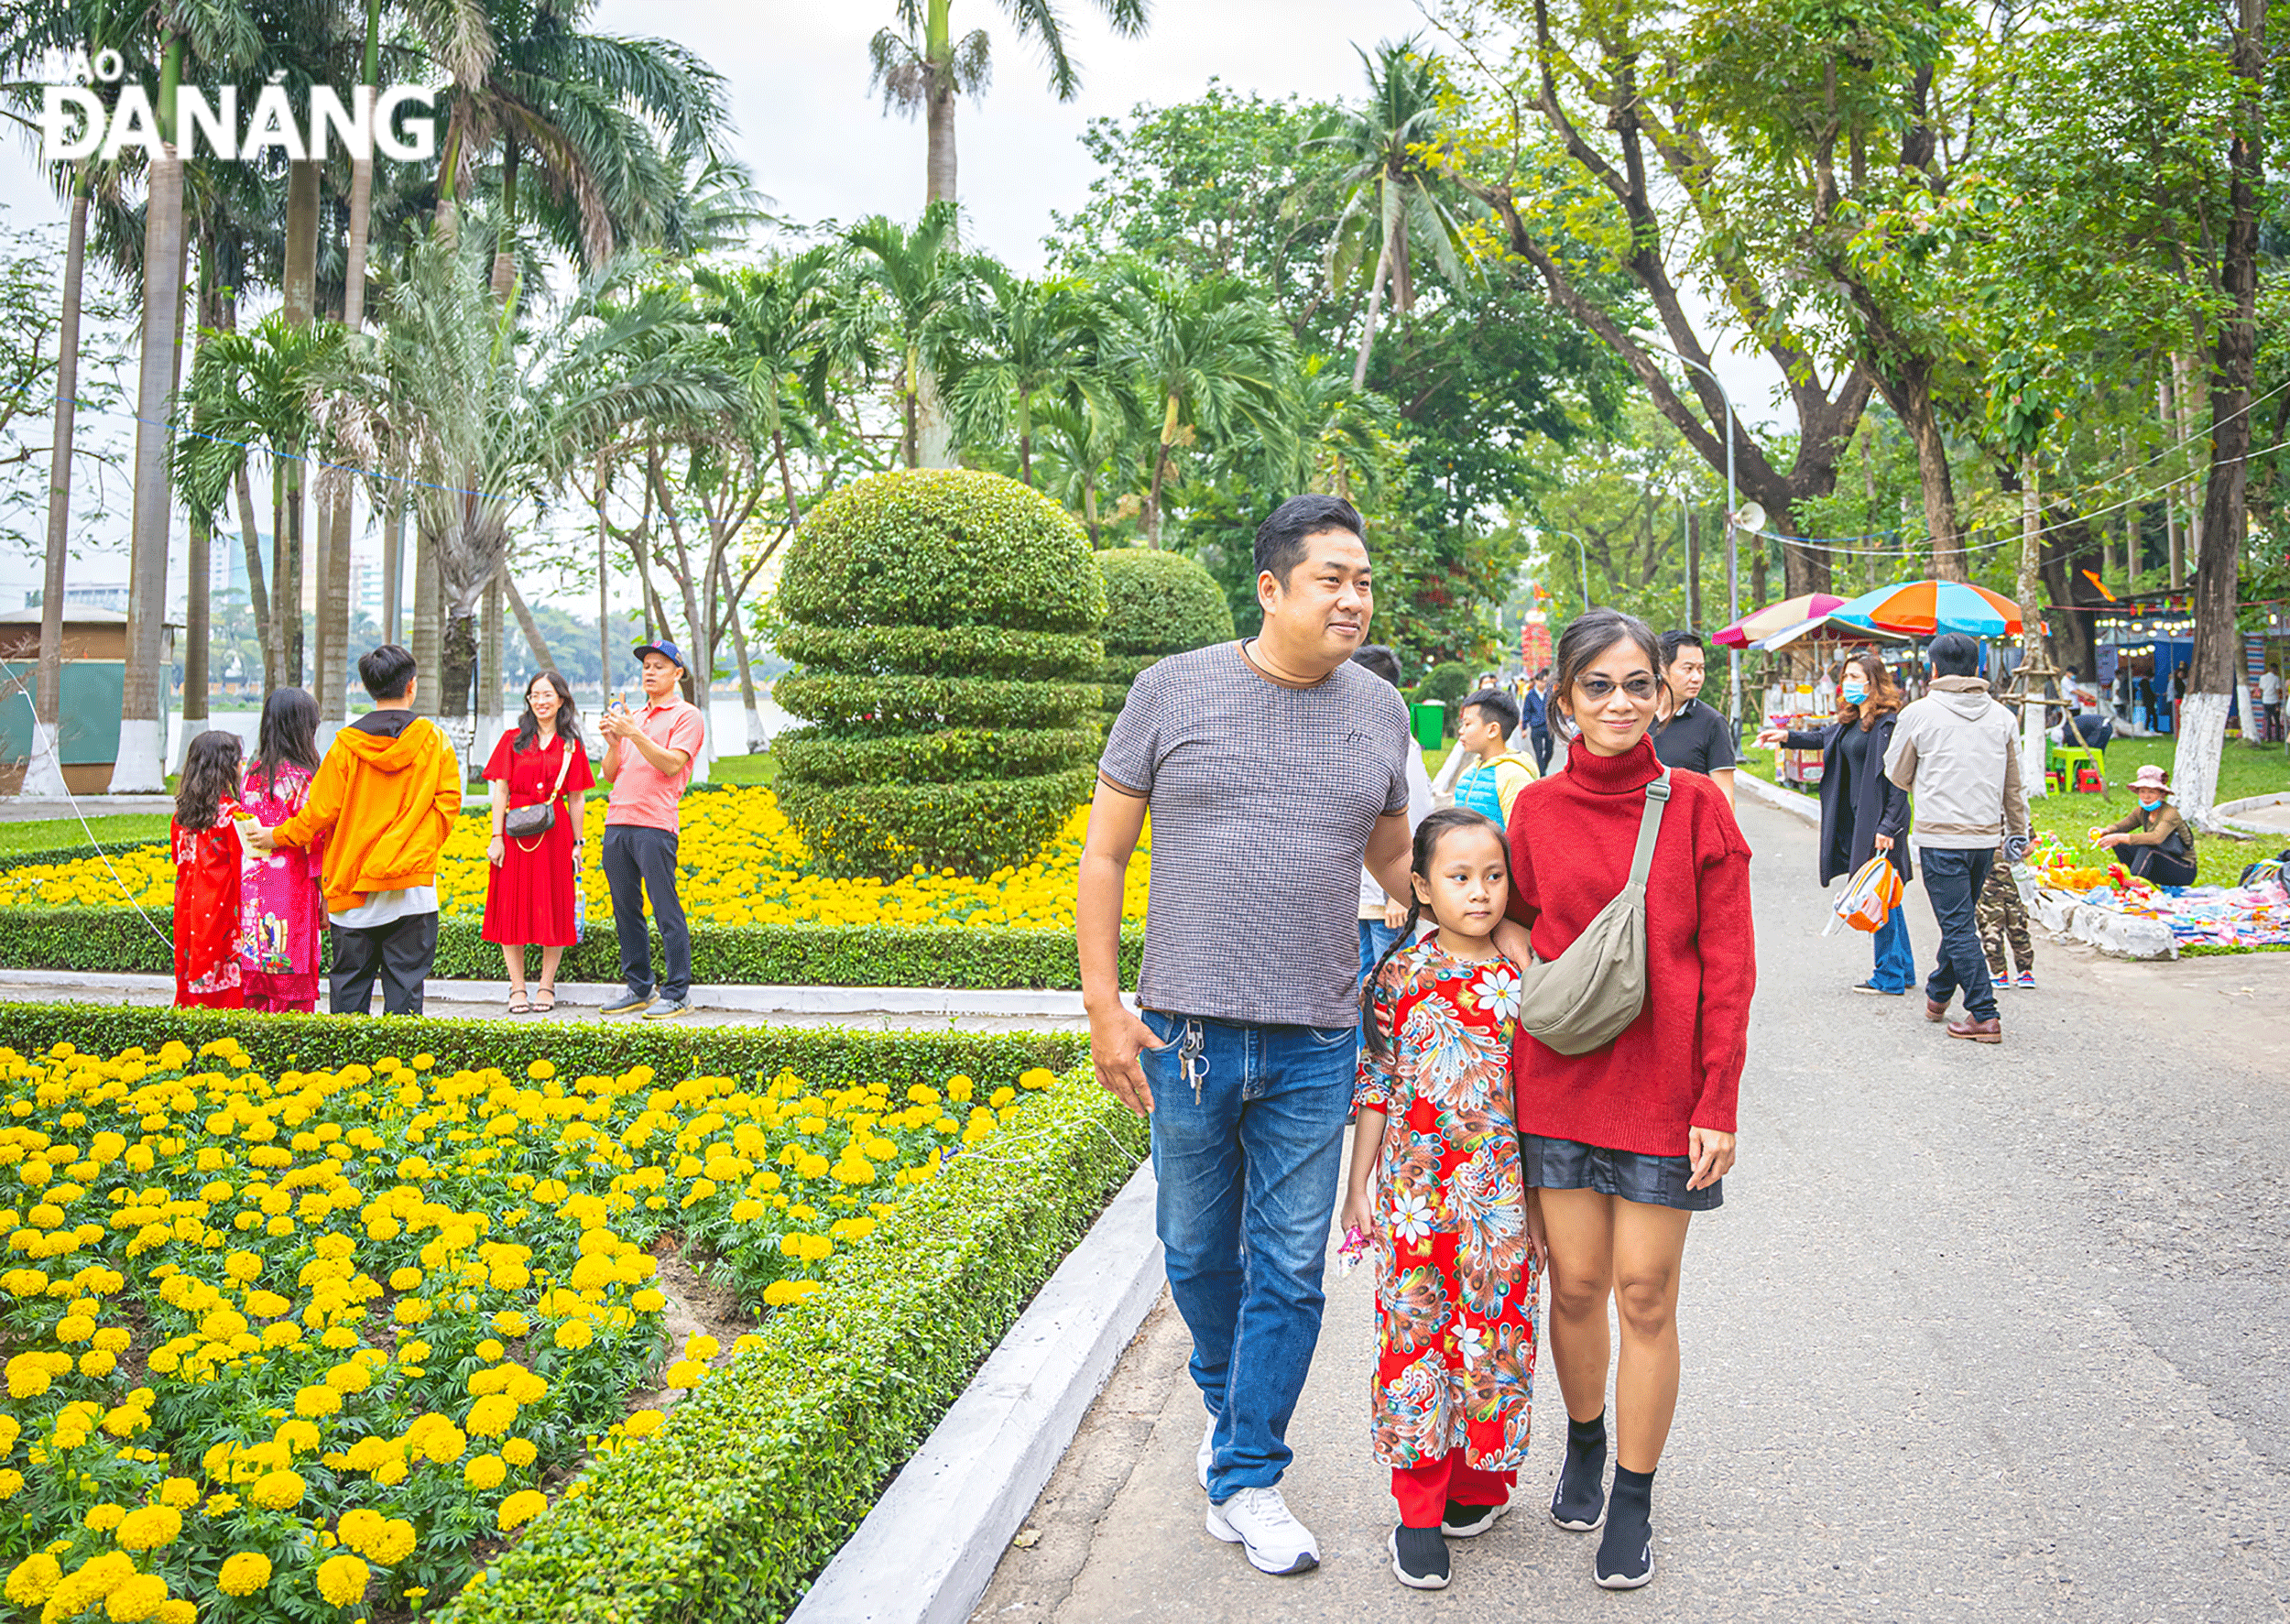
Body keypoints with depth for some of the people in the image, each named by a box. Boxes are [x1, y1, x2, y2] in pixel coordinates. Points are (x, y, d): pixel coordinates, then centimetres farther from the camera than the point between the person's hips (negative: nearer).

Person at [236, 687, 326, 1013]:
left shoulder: (250, 775, 6)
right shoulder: (303, 779, -11)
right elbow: (314, 847, -10)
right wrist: (326, 902, -5)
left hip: (252, 900, 6)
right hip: (293, 898, -6)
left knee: (255, 992, 10)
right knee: (294, 995, 0)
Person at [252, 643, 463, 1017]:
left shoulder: (346, 744, -1)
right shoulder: (434, 740, -1)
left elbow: (320, 810, 0)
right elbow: (447, 804, -5)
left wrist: (278, 836, 15)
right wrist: (422, 847, 9)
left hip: (352, 885, 1)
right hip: (413, 886, -1)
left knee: (349, 983, 10)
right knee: (405, 985, 1)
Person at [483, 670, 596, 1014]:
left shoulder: (571, 746, 8)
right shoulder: (513, 739, 7)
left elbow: (576, 798, 7)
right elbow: (501, 792, 3)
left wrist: (577, 844, 2)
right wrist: (497, 837, -4)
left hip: (555, 834, 0)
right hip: (516, 833, 0)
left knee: (553, 909, 1)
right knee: (513, 908, 0)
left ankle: (546, 986, 10)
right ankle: (517, 989, 7)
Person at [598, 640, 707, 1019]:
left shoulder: (687, 716, 3)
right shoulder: (631, 717, 23)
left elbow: (671, 764, -11)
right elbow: (611, 774, 21)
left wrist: (634, 733, -18)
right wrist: (613, 742, 2)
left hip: (654, 824, -7)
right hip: (616, 823, 7)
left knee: (666, 910, -7)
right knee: (625, 909, 7)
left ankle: (676, 993, -4)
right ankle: (637, 988, 15)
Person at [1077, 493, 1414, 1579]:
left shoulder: (1378, 711, 6)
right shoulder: (1175, 689, -3)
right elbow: (1104, 853, 2)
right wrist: (1105, 1008, -4)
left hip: (1314, 1045, 2)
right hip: (1187, 1032, -1)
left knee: (1289, 1270, 5)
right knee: (1198, 1252, 14)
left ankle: (1245, 1475, 20)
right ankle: (1227, 1401, 42)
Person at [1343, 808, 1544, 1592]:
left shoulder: (1522, 981, 0)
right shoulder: (1400, 977, -2)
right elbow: (1374, 1086, 2)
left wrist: (1540, 1202, 5)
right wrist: (1359, 1186, 2)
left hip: (1499, 1199, 1)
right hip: (1415, 1195, -1)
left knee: (1494, 1337, 7)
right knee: (1414, 1338, 4)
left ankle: (1479, 1482, 27)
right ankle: (1419, 1507, 15)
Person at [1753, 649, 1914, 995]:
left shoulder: (1889, 722, -16)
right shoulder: (1852, 719, 12)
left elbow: (1899, 779, -18)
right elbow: (1825, 737, 29)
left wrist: (1888, 826, -21)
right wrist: (1787, 736, 13)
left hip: (1880, 820, -9)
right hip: (1859, 820, 9)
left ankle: (1889, 977, 7)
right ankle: (1902, 969, 25)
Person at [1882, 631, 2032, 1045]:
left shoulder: (1919, 713, -7)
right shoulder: (2002, 717, 6)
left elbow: (1897, 773, 6)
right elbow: (2014, 786, 14)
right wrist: (2018, 834, 25)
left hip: (1940, 837, -5)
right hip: (1986, 837, 5)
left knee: (1958, 926, -2)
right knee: (1960, 919, 20)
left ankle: (1984, 1017, -5)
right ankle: (1938, 994, 36)